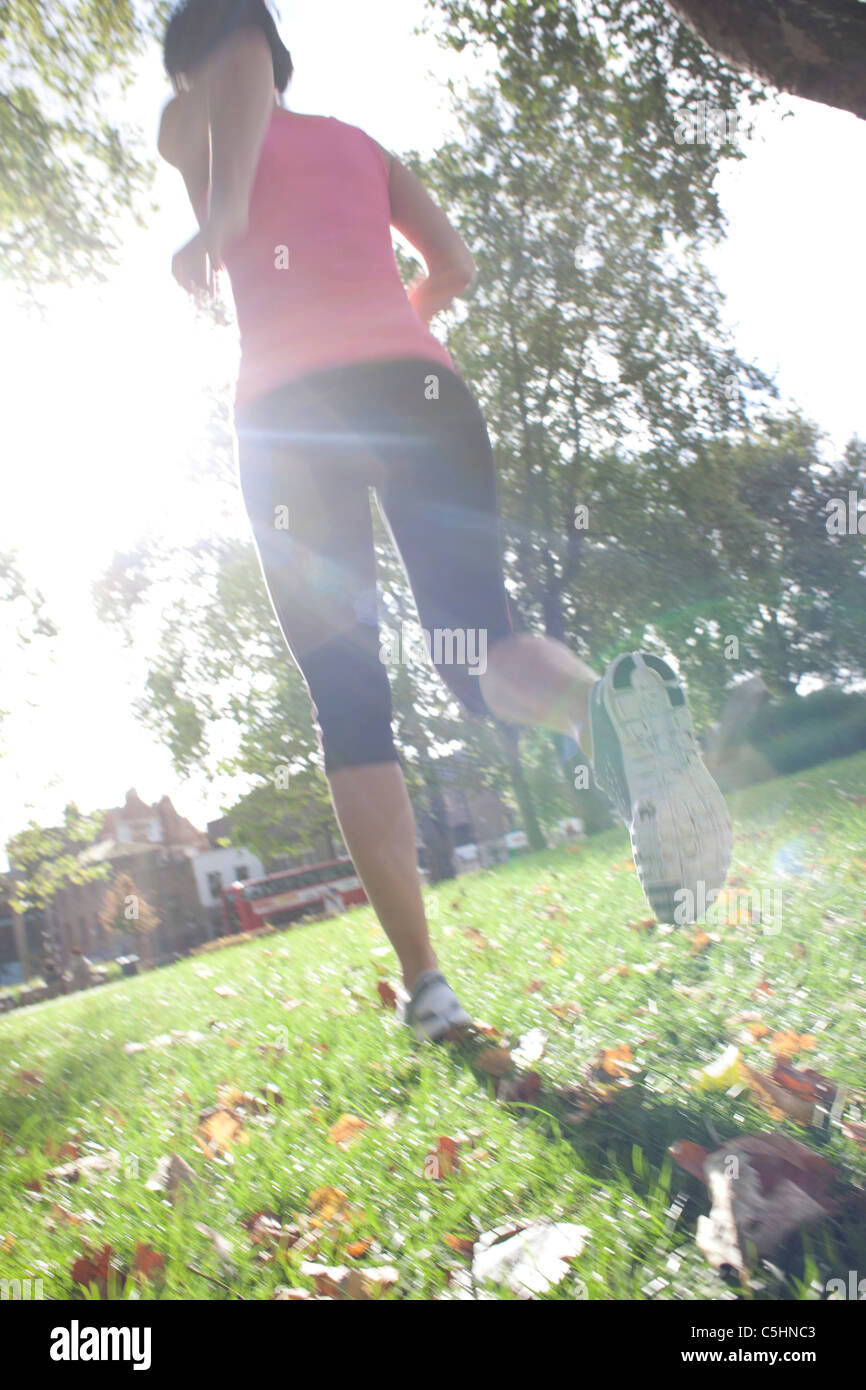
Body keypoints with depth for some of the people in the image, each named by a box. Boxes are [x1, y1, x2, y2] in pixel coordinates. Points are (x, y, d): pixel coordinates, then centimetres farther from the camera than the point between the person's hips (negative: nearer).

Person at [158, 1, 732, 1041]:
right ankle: (609, 700, -36)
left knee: (348, 704, -1)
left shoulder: (195, 128, 19)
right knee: (476, 649, 1)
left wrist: (221, 211, -12)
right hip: (421, 385, 3)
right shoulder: (358, 142, 30)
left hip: (290, 408, -3)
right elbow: (453, 264, 24)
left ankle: (424, 982, -5)